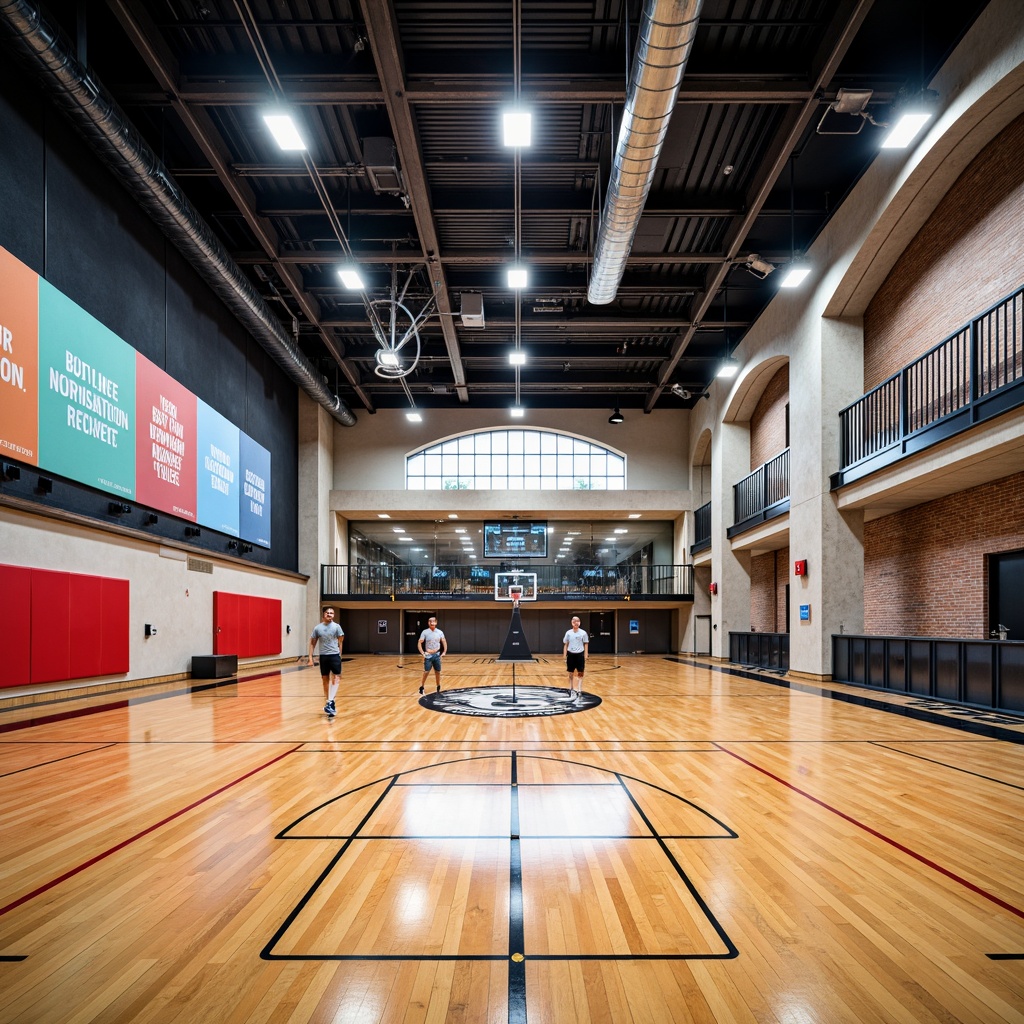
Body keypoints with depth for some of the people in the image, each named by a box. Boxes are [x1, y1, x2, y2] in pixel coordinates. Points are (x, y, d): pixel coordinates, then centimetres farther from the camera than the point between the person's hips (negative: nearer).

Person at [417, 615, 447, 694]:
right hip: (428, 655, -3)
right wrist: (422, 653, -15)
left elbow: (444, 642, 9)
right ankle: (422, 687, 6)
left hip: (437, 655, 3)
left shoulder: (439, 632, 1)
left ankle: (438, 687, 21)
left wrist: (444, 652, -1)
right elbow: (419, 643, -6)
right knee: (426, 672, -6)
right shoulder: (425, 632, -7)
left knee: (438, 672, 8)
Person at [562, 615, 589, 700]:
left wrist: (585, 657, -4)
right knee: (570, 674, 9)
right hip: (571, 655, 2)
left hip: (580, 655, -1)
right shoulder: (568, 633, 1)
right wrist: (565, 657, 2)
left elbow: (586, 645, 1)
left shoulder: (583, 633, -3)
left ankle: (579, 691, 1)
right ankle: (571, 690, 20)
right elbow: (565, 645, 6)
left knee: (580, 674, -1)